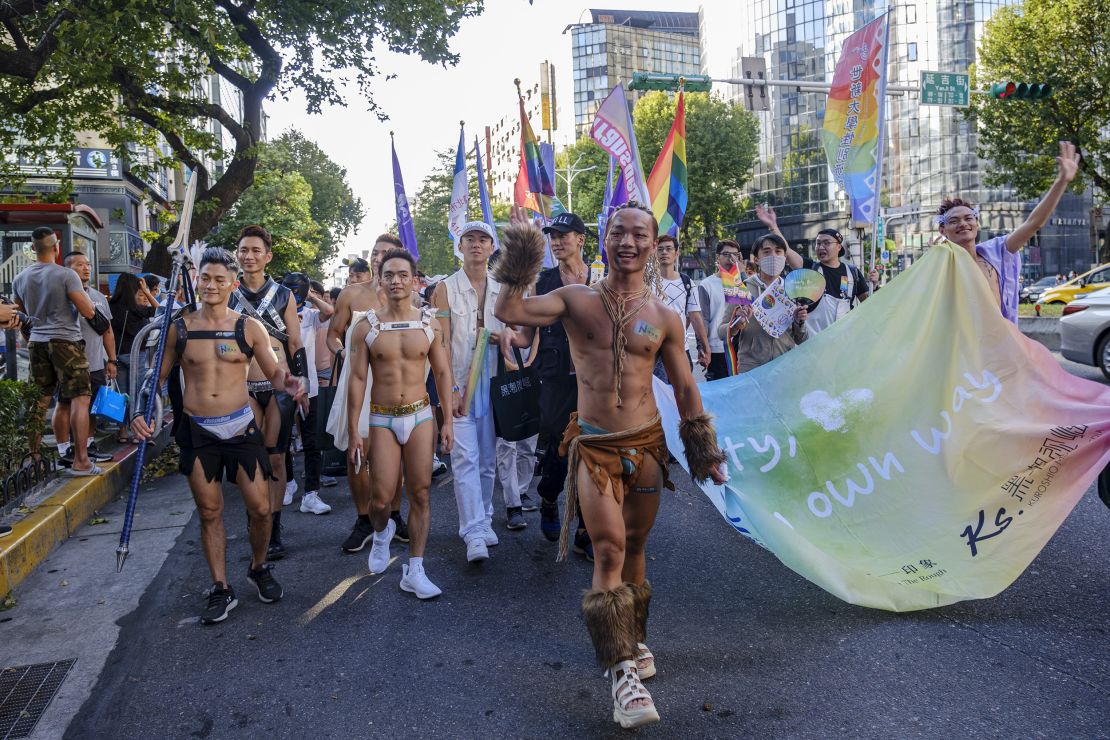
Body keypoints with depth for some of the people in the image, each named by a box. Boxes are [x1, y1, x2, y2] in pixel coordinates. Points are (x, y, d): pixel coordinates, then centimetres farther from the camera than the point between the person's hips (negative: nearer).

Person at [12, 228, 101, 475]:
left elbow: (23, 311, 22)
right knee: (79, 399, -4)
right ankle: (80, 461, -7)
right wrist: (82, 295, 5)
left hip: (37, 342, 6)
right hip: (65, 341, -6)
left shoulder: (21, 279, 7)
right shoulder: (66, 275, -13)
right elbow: (88, 312, -14)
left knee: (39, 401, 14)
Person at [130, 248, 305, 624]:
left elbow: (275, 371, 0)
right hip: (197, 431, 1)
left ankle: (259, 568, 27)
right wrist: (140, 411, -5)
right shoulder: (180, 328, 3)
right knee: (209, 512, 8)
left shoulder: (249, 328, -1)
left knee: (260, 507, -1)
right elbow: (158, 375, 10)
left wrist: (289, 382, -23)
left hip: (240, 427, -1)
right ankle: (221, 589, 21)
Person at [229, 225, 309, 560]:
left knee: (276, 458, 2)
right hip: (244, 388, 1)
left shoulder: (283, 295, 5)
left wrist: (302, 385, 2)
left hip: (280, 386, -1)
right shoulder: (229, 296, 7)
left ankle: (274, 531, 12)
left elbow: (296, 344, 7)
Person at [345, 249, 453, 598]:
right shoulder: (367, 327, -2)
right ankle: (382, 532, 33)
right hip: (382, 419, -1)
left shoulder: (429, 323, 1)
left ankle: (414, 571, 12)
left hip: (420, 416, 1)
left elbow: (443, 373, 6)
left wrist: (447, 420, 1)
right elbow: (357, 379, -1)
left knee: (420, 494, 2)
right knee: (382, 498, -4)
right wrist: (353, 431, -3)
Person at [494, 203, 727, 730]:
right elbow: (509, 313, -14)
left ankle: (632, 640, 36)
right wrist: (519, 266, -17)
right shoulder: (576, 300, 0)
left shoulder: (664, 318, 3)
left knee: (633, 548, 15)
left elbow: (685, 389, 9)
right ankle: (622, 670, -4)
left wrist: (704, 451, 10)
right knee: (608, 549, -11)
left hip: (646, 444, 2)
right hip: (594, 446, -2)